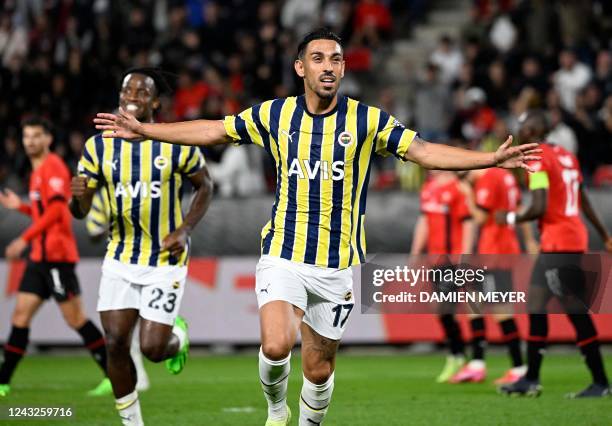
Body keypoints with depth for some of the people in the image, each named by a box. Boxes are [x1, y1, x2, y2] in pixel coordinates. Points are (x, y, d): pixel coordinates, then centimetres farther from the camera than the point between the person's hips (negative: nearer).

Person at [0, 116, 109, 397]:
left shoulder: (53, 167, -9)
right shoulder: (38, 171, 20)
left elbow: (56, 209, -20)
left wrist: (25, 239, -22)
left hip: (56, 255, -9)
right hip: (40, 256, 9)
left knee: (75, 318, -8)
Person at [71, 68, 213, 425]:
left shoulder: (178, 146, -8)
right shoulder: (99, 147, -2)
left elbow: (205, 187, 7)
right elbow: (81, 212, 0)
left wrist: (185, 229, -8)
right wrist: (79, 196, -24)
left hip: (166, 261, -3)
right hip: (120, 260, 3)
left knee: (153, 349, -7)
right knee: (116, 343, -5)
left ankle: (179, 335, 30)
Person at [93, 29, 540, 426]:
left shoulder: (367, 120, -3)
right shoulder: (275, 114, 1)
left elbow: (424, 151, -7)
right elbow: (214, 130, 12)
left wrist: (493, 158, -18)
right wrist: (142, 130, 12)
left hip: (340, 265, 0)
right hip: (284, 255, 0)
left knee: (319, 369, 6)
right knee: (277, 346, -22)